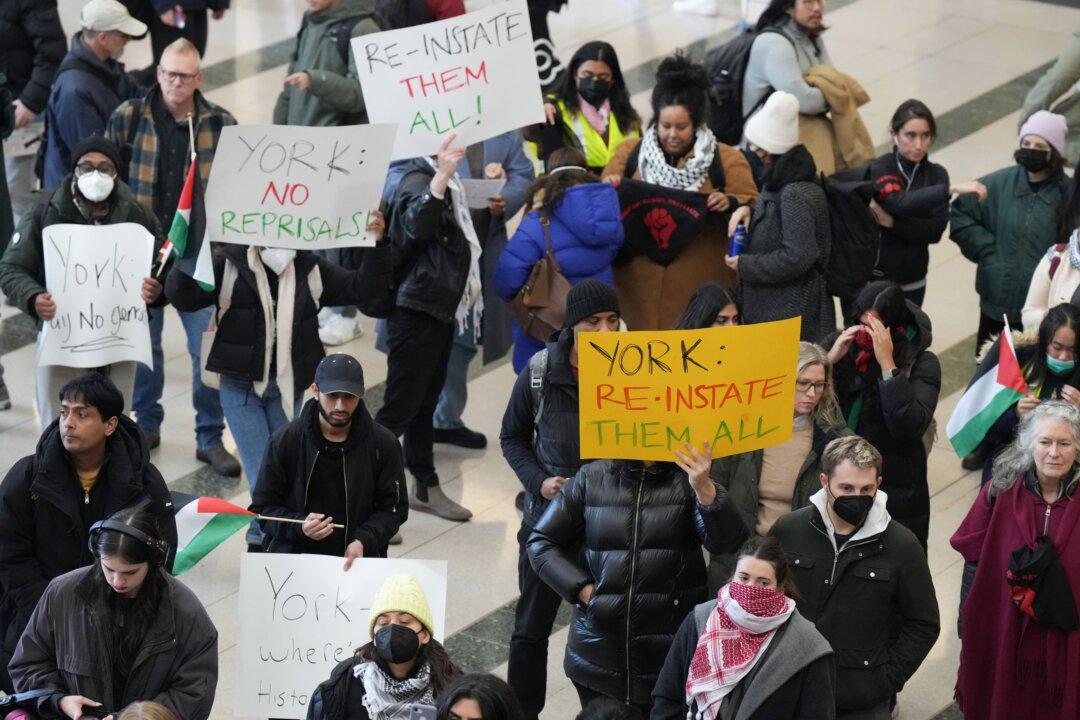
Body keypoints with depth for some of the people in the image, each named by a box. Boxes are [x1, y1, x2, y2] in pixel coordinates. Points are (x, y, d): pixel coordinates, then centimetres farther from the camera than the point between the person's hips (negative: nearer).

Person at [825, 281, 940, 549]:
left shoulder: (921, 363, -11)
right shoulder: (840, 344, 0)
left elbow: (910, 426, -25)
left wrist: (887, 364, -27)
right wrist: (831, 359, -17)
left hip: (894, 493, -3)